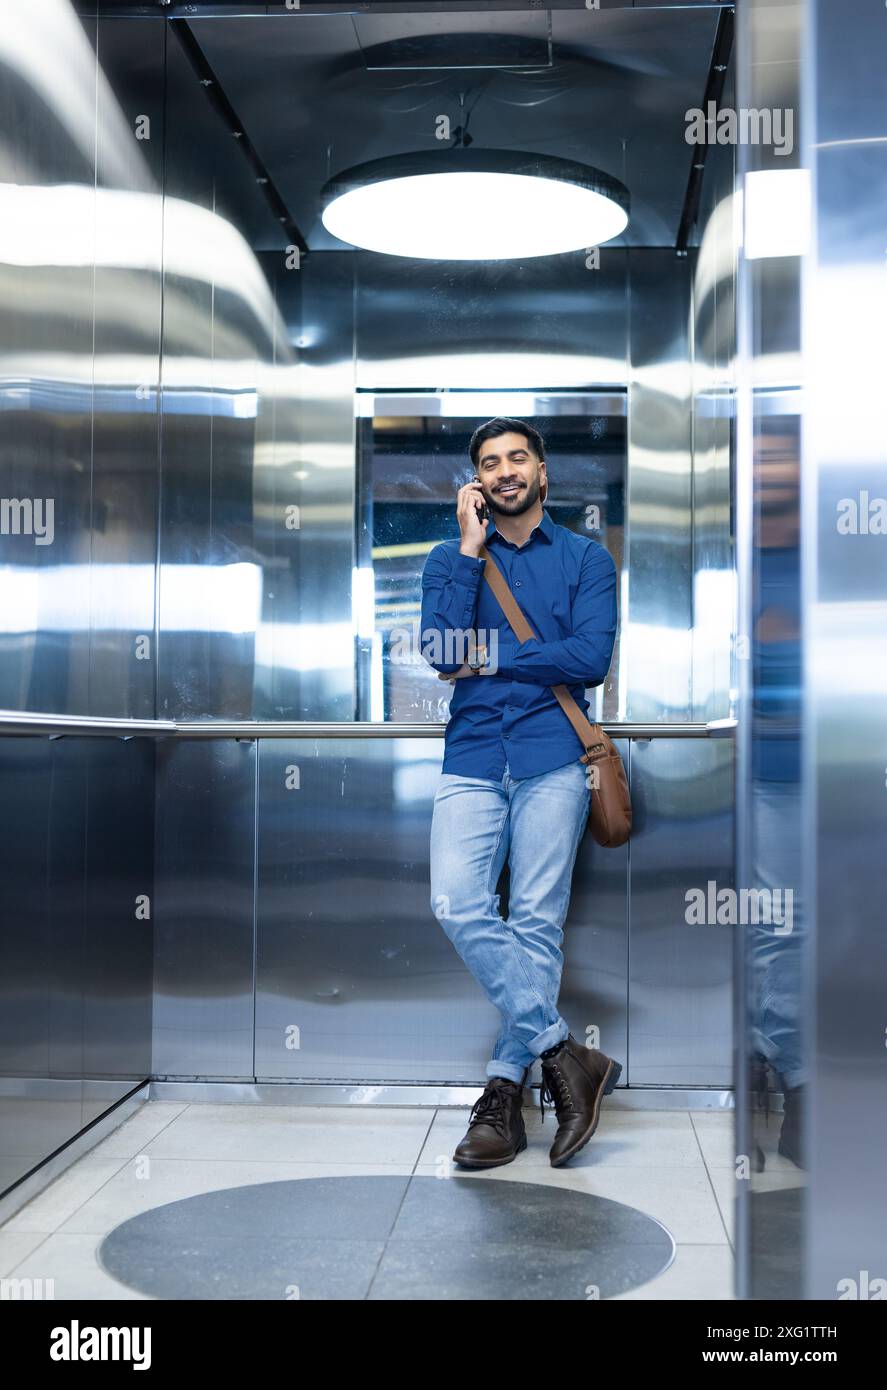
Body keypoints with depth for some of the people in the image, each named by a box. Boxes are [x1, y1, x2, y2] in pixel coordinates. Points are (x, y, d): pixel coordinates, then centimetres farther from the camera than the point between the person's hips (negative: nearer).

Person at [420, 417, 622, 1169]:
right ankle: (565, 1054, -5)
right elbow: (442, 653, -4)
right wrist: (470, 549, -4)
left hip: (553, 758, -1)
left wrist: (491, 660, -3)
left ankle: (506, 1090, 4)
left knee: (536, 922, -4)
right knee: (458, 908, -15)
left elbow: (591, 658, -4)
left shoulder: (585, 558, 10)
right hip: (473, 759, 2)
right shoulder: (450, 558, 14)